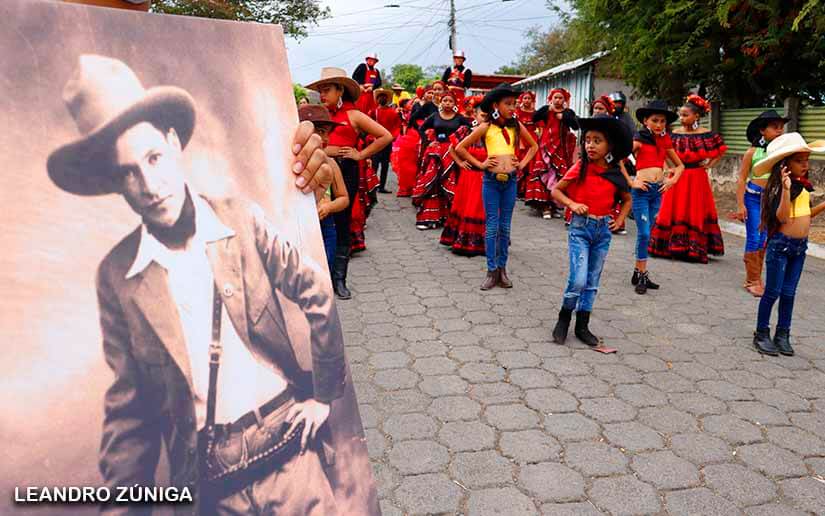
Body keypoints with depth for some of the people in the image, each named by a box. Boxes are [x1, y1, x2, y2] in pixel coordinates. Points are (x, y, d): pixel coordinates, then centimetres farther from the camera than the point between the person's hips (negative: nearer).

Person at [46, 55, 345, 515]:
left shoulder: (242, 220, -7)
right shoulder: (116, 275, -4)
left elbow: (318, 298, 1)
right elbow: (129, 405, 3)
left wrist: (325, 394, 3)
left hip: (288, 447, 0)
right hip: (209, 479, 1)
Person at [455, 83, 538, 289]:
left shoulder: (517, 126, 5)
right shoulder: (486, 127, -3)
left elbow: (534, 146, 21)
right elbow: (460, 148, -1)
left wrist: (523, 163, 8)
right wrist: (479, 164, -3)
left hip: (510, 179, 3)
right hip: (491, 179, -3)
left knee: (505, 226, 8)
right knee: (492, 226, 1)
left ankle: (502, 269, 16)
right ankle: (492, 271, 6)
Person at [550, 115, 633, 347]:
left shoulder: (615, 174, 2)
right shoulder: (580, 168, -7)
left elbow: (627, 199, 18)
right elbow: (556, 190, 0)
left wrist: (619, 220, 4)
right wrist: (573, 204, -15)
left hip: (603, 230, 4)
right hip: (580, 227, -4)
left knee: (592, 281, 10)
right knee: (578, 280, -14)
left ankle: (582, 326, 21)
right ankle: (564, 318, 10)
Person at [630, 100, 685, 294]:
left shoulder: (665, 142, 12)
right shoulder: (639, 140, -4)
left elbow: (680, 165, 24)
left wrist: (673, 179, 7)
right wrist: (631, 182, -14)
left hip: (658, 190, 6)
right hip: (642, 189, -5)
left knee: (646, 233, 10)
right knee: (644, 233, -8)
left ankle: (638, 273, 18)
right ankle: (642, 275, 2)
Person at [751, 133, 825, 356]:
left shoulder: (803, 185, 8)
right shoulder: (778, 187, -16)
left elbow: (805, 214, 18)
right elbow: (782, 216, -27)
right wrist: (786, 189, -36)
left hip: (800, 246, 7)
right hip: (780, 245, -7)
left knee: (789, 293, 12)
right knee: (773, 292, 1)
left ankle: (783, 335, 21)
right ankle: (761, 334, 13)